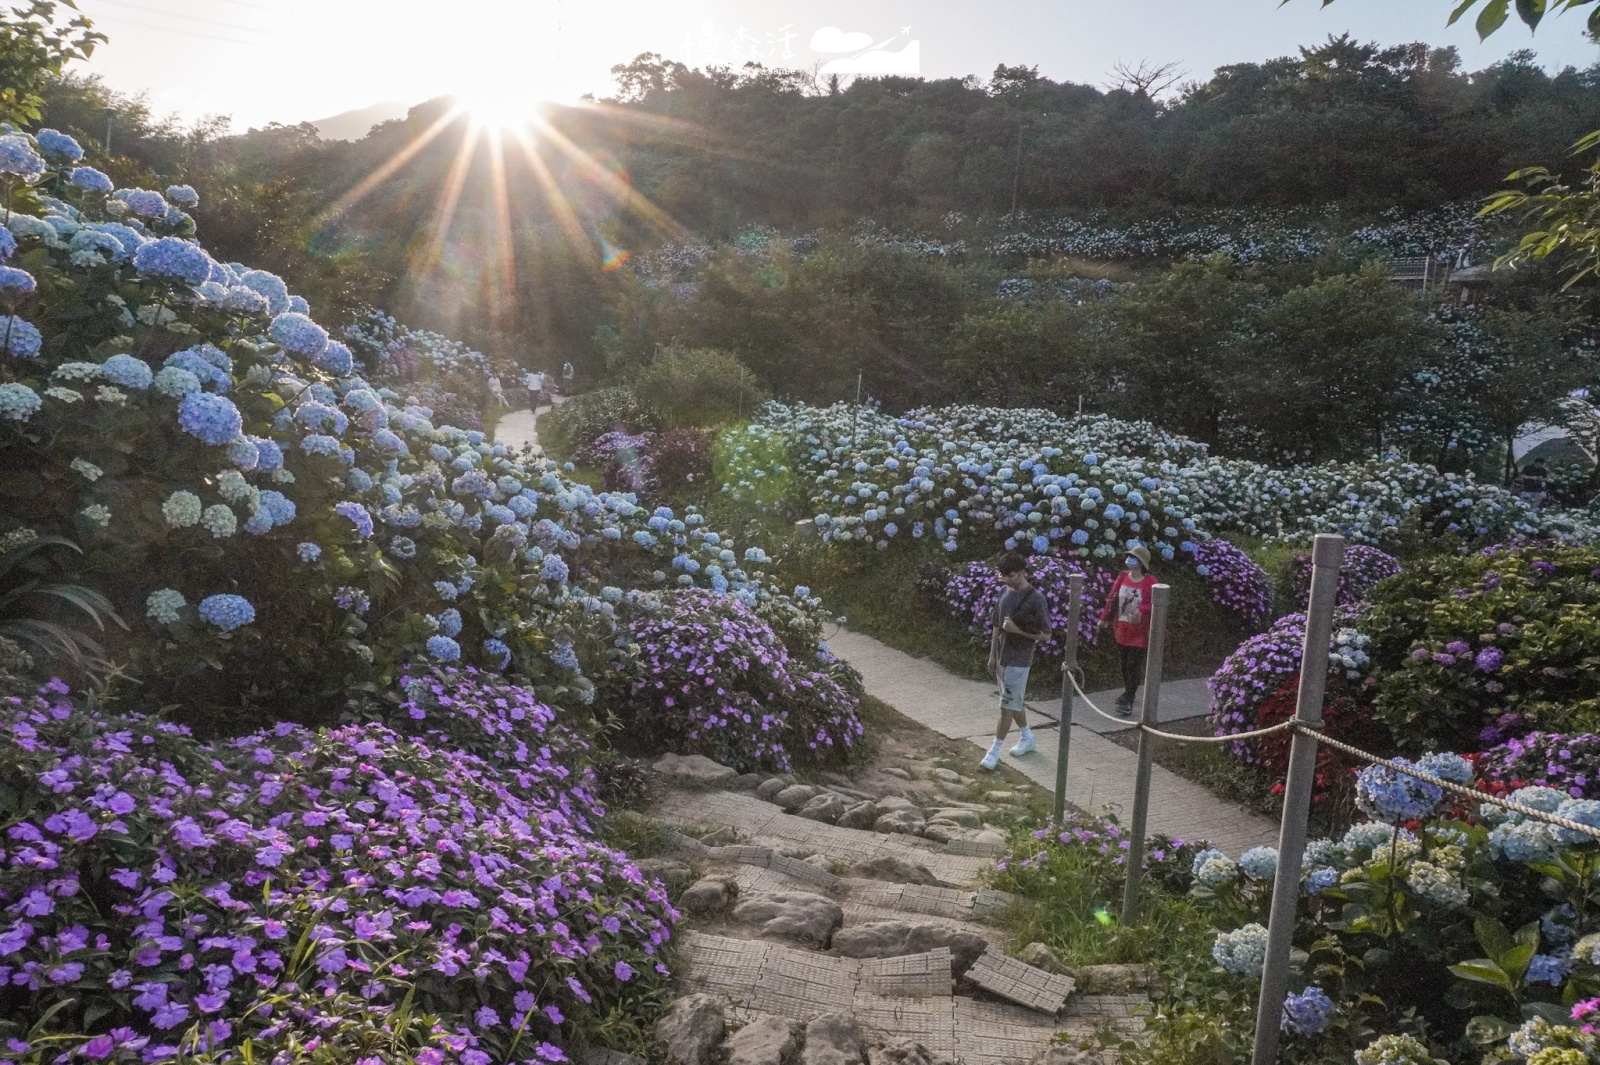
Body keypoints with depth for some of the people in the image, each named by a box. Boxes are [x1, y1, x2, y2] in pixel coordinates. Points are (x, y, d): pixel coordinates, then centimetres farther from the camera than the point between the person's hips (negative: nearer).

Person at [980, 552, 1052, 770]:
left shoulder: (1036, 599, -16)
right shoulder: (1006, 593, 5)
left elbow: (1045, 635, -13)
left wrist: (1018, 630, -25)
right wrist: (992, 655, 10)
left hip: (1018, 660, -7)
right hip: (1002, 657, 7)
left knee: (1007, 706, -3)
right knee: (1013, 703, 19)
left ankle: (994, 751, 3)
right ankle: (1027, 737, 37)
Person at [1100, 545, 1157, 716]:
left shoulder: (1150, 581, -15)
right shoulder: (1122, 577, 1)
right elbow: (1112, 598, 8)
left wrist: (1142, 610, -36)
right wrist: (1104, 618, 10)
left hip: (1139, 631, -5)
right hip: (1122, 628, 6)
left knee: (1133, 664, -5)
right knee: (1123, 663, 14)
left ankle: (1128, 700, 0)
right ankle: (1129, 694, 30)